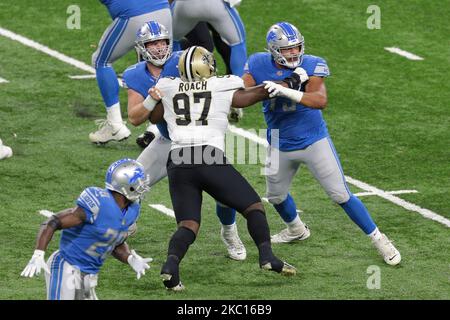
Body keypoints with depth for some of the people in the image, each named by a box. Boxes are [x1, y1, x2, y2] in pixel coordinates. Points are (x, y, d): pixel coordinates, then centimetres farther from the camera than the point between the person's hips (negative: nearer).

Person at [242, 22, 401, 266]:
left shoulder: (310, 65, -20)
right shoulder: (259, 65, -10)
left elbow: (320, 100, -34)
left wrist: (286, 91, -47)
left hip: (314, 141, -4)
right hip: (281, 147, 4)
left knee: (341, 195, -5)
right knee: (276, 195, 22)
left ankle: (378, 239, 6)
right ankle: (296, 230, 52)